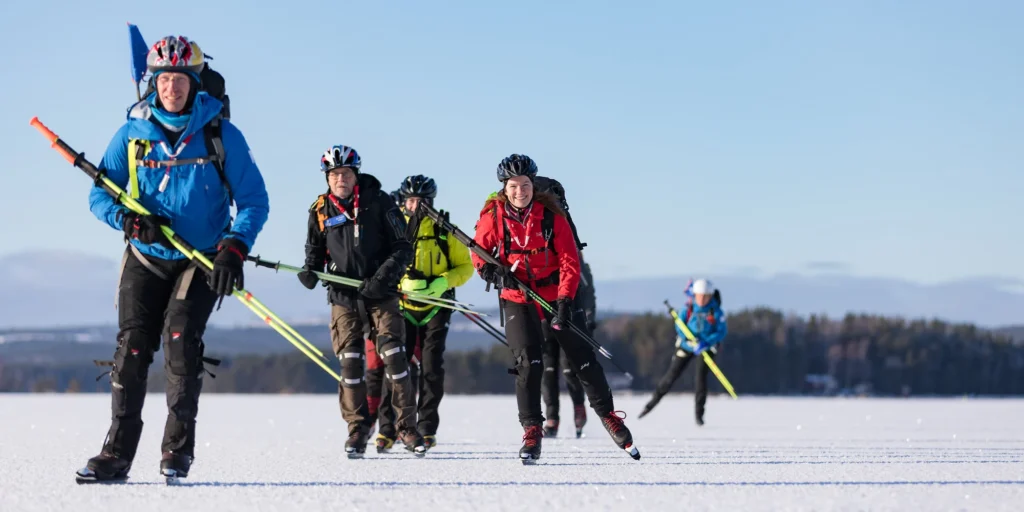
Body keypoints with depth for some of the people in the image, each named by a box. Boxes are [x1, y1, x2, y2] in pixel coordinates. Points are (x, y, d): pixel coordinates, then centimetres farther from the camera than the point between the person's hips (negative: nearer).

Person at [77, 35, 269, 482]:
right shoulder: (133, 133, 1)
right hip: (145, 258, 2)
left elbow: (254, 200, -3)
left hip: (203, 260, -2)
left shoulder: (221, 135, -5)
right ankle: (117, 453, -5)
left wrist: (235, 248, -18)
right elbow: (100, 193, 5)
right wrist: (128, 220, -15)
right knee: (132, 345, -8)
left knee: (180, 336, -19)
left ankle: (179, 447, -8)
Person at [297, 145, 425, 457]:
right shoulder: (320, 211, 5)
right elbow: (315, 251, 18)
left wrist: (384, 276, -16)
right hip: (343, 295, 2)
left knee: (393, 357, -8)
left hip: (381, 294, -2)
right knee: (349, 361, -1)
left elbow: (403, 247, -3)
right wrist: (310, 272, -4)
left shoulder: (378, 202, -3)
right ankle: (357, 428, 9)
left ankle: (408, 427, -2)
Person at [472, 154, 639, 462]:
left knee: (583, 359, 4)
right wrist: (488, 268, -17)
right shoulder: (493, 216, -8)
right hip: (517, 297, 0)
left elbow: (569, 260, -12)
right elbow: (479, 251, 6)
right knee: (529, 362, -14)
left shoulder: (551, 215, -12)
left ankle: (608, 416, 21)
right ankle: (531, 430, -5)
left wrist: (565, 299, -22)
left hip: (556, 294, 0)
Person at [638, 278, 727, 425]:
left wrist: (706, 343, -31)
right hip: (687, 345, 2)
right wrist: (692, 342, -29)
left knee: (701, 376, -16)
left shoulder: (716, 311, -15)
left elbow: (722, 331, -16)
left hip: (707, 347, -1)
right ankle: (654, 401, 20)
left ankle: (699, 413, -6)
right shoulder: (689, 308, -12)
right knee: (672, 374, 2)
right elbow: (680, 326, -13)